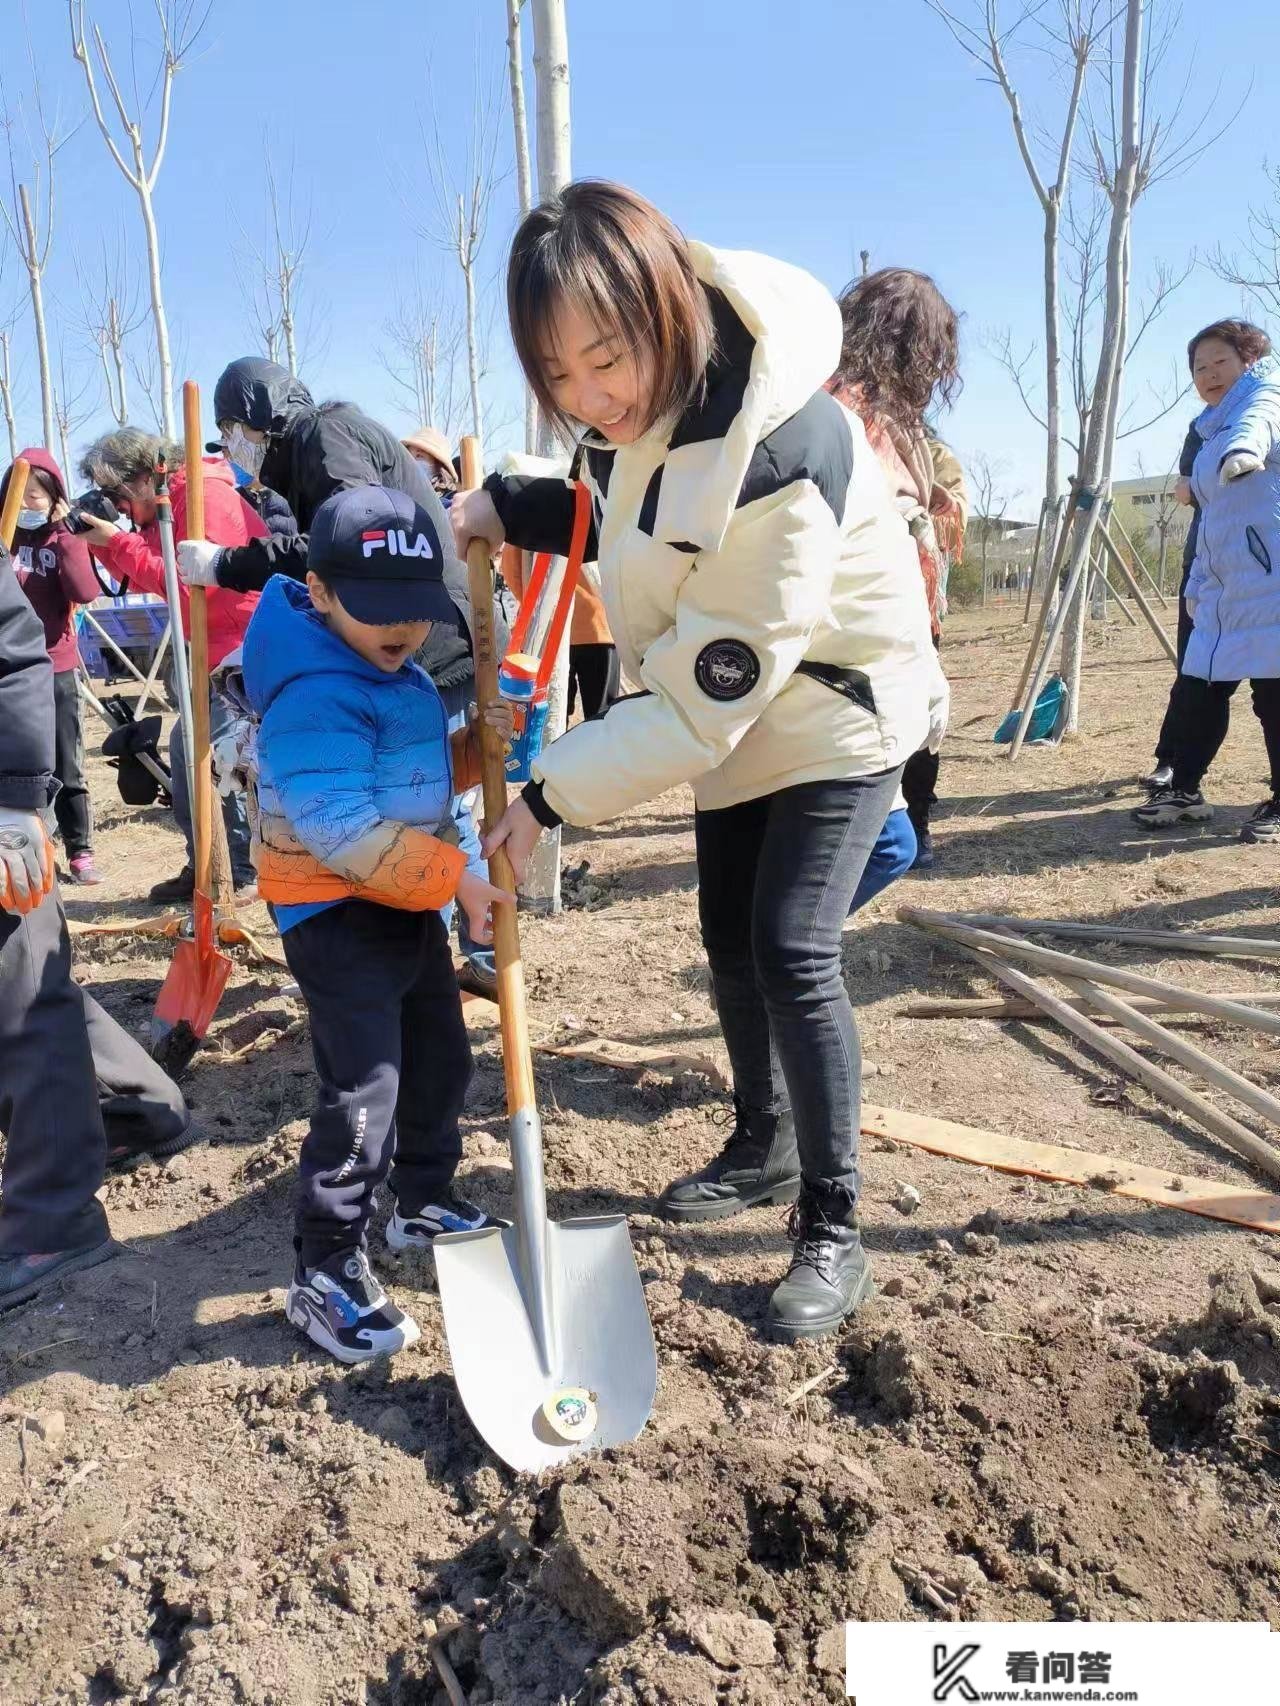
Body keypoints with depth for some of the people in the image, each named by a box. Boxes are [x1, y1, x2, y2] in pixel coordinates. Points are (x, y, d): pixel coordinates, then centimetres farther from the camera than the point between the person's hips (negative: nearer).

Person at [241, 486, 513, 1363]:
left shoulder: (405, 678, 8)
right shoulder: (314, 694, -23)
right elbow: (348, 832, -30)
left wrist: (477, 743, -2)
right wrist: (455, 876, -27)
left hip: (411, 903, 10)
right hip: (336, 913, -10)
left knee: (441, 1060, 19)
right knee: (363, 1091, -8)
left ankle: (425, 1202, 40)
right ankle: (326, 1276, 8)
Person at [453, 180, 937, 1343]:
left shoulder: (780, 452, -36)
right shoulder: (637, 396, -12)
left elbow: (703, 696, -32)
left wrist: (552, 796, -27)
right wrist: (503, 508, -7)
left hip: (832, 706, -8)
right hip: (734, 706, 8)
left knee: (792, 951, -15)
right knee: (731, 937, 15)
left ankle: (833, 1231, 5)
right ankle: (764, 1148, 37)